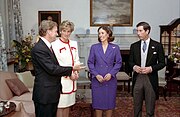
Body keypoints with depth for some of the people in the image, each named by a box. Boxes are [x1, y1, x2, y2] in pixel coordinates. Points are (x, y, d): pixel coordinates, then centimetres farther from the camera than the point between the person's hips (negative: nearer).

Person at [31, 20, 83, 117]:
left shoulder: (48, 46, 13)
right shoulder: (38, 49, -19)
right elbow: (52, 69, -22)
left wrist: (71, 73, 5)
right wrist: (72, 69, -13)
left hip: (52, 93, 10)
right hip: (44, 94, -9)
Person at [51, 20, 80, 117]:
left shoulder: (74, 44, 11)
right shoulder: (55, 44, -9)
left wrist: (76, 72, -2)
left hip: (72, 79, 6)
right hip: (61, 79, -6)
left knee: (68, 103, 16)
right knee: (60, 105, 1)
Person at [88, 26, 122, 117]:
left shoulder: (115, 48, 3)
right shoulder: (94, 47, 4)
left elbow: (118, 62, 1)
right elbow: (90, 62, 2)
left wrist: (111, 74, -12)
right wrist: (96, 75, -11)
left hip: (110, 79, 0)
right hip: (97, 80, 0)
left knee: (109, 102, 8)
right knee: (98, 103, 6)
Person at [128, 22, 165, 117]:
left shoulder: (157, 46, -1)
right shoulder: (134, 46, 6)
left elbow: (162, 63, 1)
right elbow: (130, 62, 11)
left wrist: (151, 68, -15)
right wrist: (134, 67, -10)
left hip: (151, 79, -2)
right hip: (137, 78, 2)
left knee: (150, 109, 7)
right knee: (137, 107, 12)